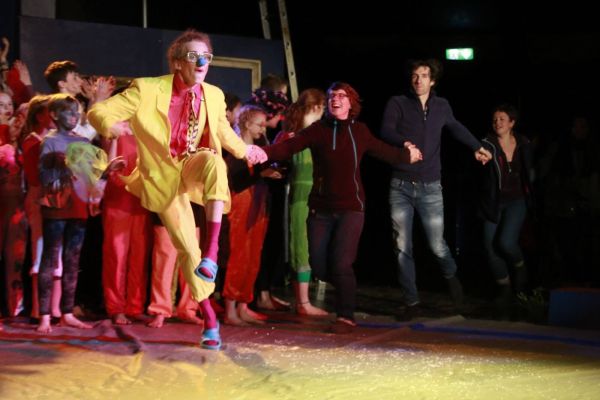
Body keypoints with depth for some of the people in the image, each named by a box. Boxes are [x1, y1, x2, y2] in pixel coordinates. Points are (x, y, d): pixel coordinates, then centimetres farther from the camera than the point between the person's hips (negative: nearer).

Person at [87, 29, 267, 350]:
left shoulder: (214, 95, -4)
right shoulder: (147, 90, -17)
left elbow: (222, 129, 19)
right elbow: (98, 112, -15)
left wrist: (244, 150, 29)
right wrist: (112, 126, -33)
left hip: (194, 165, 2)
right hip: (164, 176, -2)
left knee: (214, 161, -37)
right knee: (186, 248, -4)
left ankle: (212, 249, -40)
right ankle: (209, 319, 11)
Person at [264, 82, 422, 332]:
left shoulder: (359, 131, 5)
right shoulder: (318, 130, -2)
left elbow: (383, 151, 23)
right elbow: (288, 147, -14)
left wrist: (406, 155, 31)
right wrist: (262, 153, -31)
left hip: (351, 208, -1)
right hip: (320, 208, 1)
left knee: (340, 263, -14)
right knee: (319, 266, 1)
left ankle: (346, 316, -1)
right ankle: (346, 287, 32)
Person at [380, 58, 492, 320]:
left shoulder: (441, 106, 9)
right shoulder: (397, 103, 0)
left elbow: (456, 128, 27)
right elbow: (386, 132, -15)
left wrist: (477, 147, 28)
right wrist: (404, 142, -33)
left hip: (430, 188, 1)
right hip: (401, 187, -1)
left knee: (437, 245, -2)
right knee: (403, 248, -1)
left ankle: (451, 276, 32)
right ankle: (411, 302, 11)